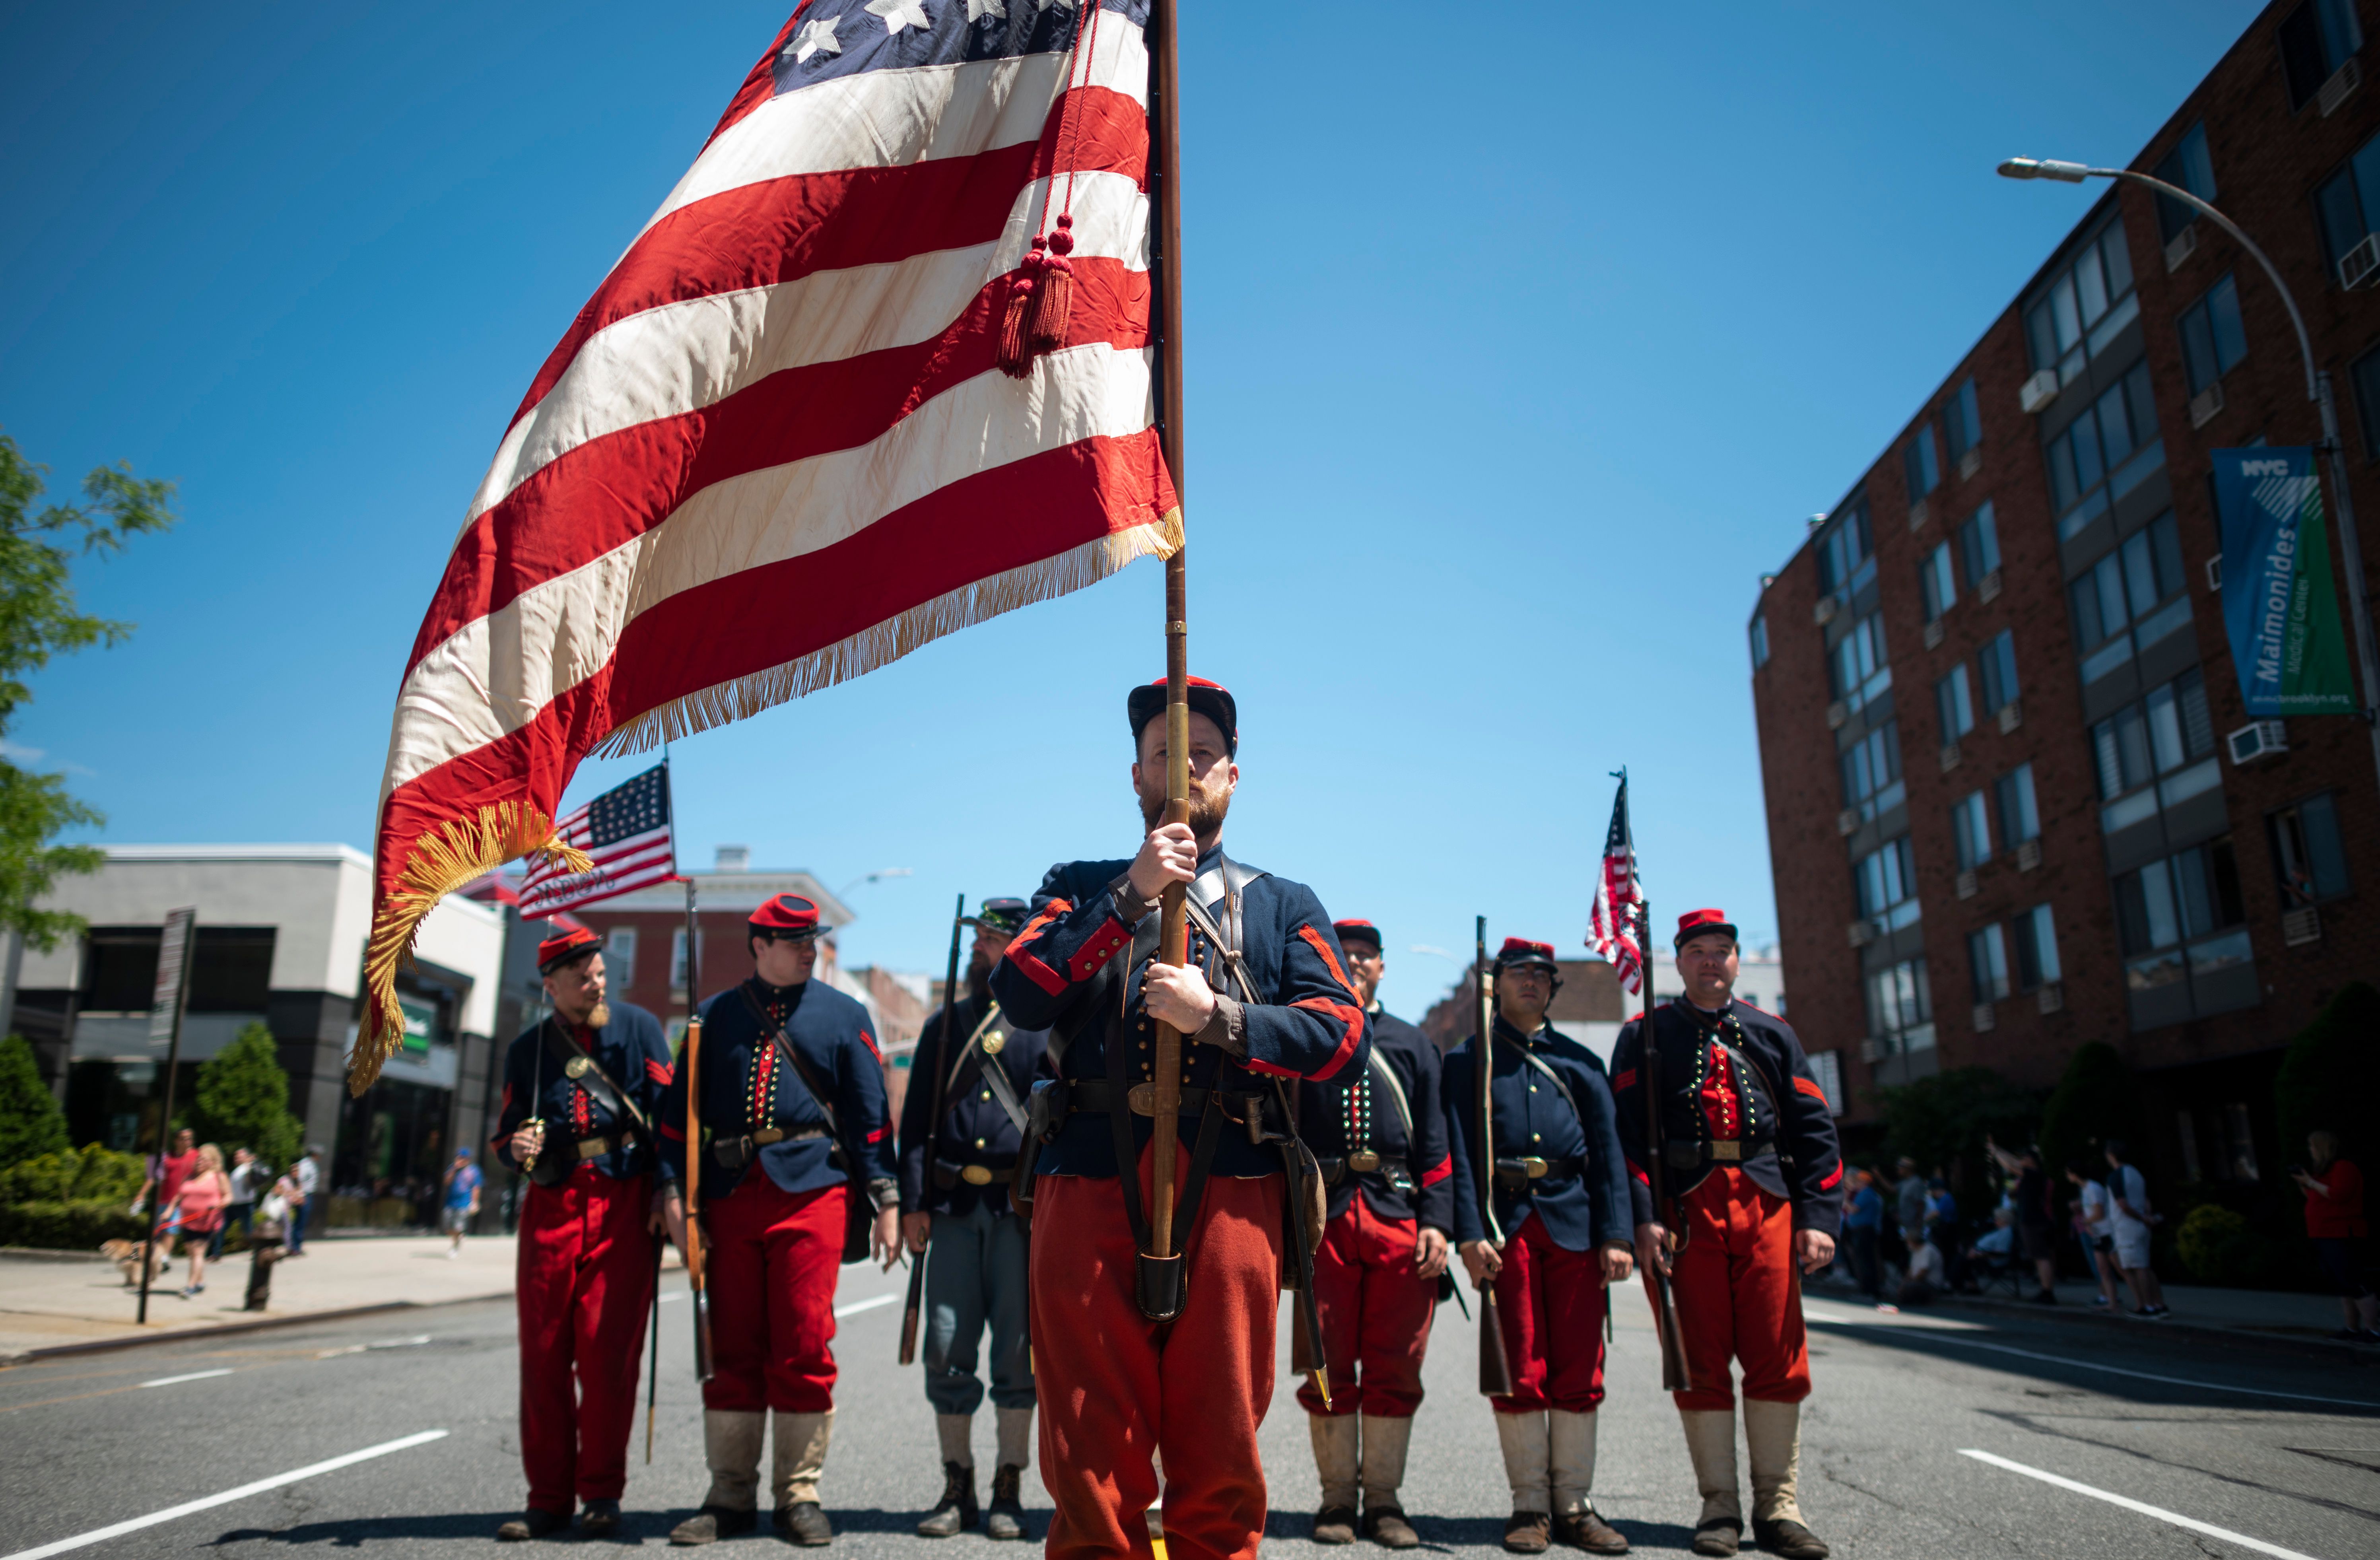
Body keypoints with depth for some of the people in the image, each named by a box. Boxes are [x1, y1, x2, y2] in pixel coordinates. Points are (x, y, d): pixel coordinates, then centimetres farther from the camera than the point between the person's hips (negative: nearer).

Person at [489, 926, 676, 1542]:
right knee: (544, 1355, 4)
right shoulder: (527, 1049, 12)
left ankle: (602, 1494, 9)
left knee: (608, 1351, -4)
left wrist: (666, 1187, -8)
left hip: (623, 1203, -3)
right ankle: (549, 1498, 16)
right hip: (552, 1207, 3)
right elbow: (504, 1133, 17)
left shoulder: (637, 1027, 4)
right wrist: (515, 1148, -7)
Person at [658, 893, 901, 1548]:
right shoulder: (716, 1015, 12)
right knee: (732, 1350, 7)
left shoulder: (844, 1015, 8)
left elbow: (871, 1114, 5)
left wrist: (886, 1200, -1)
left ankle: (800, 1495, 13)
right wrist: (676, 1189, 0)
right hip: (730, 1194, 2)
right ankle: (730, 1498, 18)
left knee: (803, 1349, 0)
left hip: (813, 1192, -2)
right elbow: (681, 1108, 11)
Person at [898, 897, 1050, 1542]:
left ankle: (1008, 1490, 16)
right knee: (948, 1350, 2)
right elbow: (916, 1119, 12)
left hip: (1020, 1207, -3)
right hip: (954, 1206, 3)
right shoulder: (945, 1024, 14)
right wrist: (913, 1201, 2)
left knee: (1016, 1351, 3)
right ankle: (957, 1487, 17)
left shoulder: (1048, 1025, 4)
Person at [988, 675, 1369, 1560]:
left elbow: (1344, 1038, 3)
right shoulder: (1082, 890, 17)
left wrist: (1216, 1015, -10)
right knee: (1091, 1465, 3)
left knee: (1220, 1467, 6)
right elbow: (1020, 996, -3)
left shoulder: (1285, 906, 17)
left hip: (1230, 1191, 1)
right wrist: (1133, 896, -9)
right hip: (1090, 1188, 0)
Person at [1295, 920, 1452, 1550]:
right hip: (1323, 1215, -1)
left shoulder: (1413, 1044, 15)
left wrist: (1437, 1222, 0)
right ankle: (1337, 1497, 15)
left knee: (1394, 1367, 4)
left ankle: (1383, 1498, 16)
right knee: (1329, 1366, 3)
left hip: (1399, 1216, 2)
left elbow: (1435, 1144, 10)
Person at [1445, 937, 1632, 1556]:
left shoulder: (1581, 1062, 16)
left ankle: (1576, 1504, 15)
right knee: (1519, 1373, 1)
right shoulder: (1467, 1060, 9)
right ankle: (1530, 1504, 12)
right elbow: (1459, 1153, 0)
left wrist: (1616, 1235, -1)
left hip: (1574, 1224, 2)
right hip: (1505, 1225, -2)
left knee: (1578, 1371, 4)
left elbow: (1608, 1152, 10)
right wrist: (1470, 1233, -12)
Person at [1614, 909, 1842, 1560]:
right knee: (1701, 1359, 1)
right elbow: (1628, 1129, 0)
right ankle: (1720, 1505, 11)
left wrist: (1818, 1216, 0)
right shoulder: (1646, 1036, 8)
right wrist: (1643, 1216, -11)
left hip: (1767, 1203, 2)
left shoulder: (1772, 1034, 15)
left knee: (1777, 1356, 1)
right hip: (1688, 1207, -2)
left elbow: (1814, 1128, 11)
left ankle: (1778, 1505, 12)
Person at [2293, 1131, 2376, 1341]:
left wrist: (2310, 1182, -15)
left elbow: (2339, 1195, -22)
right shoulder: (2324, 1171, 19)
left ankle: (2373, 1330, -10)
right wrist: (2303, 1184, 10)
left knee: (2353, 1283, -12)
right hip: (2324, 1236, 10)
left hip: (2341, 1237, -10)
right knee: (2343, 1285, 10)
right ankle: (2353, 1328, 13)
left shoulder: (2344, 1168, -10)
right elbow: (2317, 1199, 23)